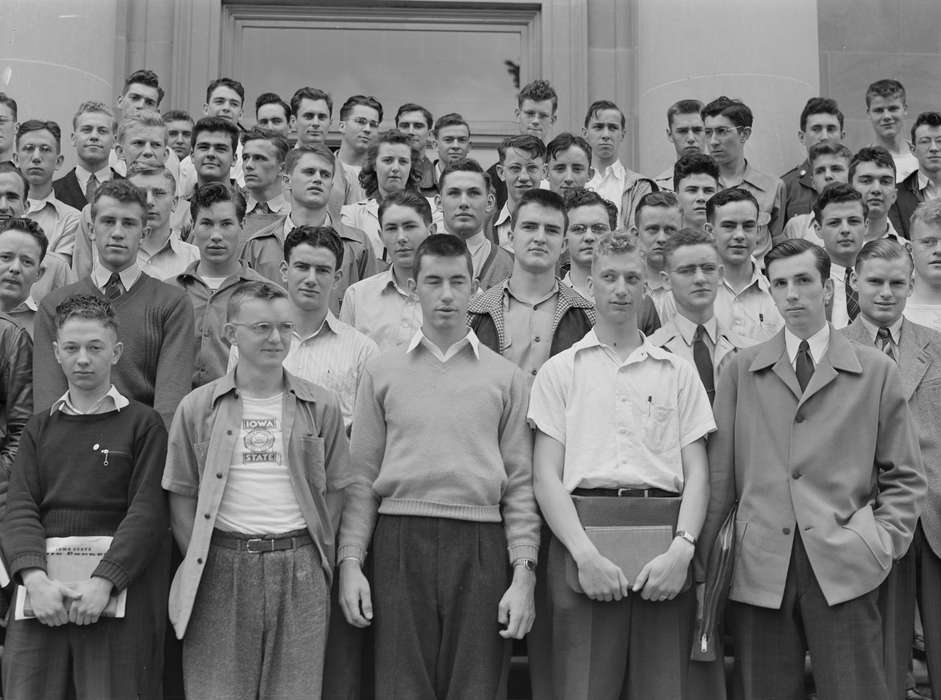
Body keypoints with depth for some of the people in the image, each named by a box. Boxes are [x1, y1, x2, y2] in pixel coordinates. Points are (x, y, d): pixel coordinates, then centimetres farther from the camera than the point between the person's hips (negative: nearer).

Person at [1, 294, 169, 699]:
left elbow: (147, 511, -5)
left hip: (117, 590, -3)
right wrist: (35, 577, -13)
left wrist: (103, 582, -17)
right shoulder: (39, 428, 15)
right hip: (42, 591, 3)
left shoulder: (143, 424, 4)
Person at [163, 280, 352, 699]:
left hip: (300, 571, 1)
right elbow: (181, 496, 6)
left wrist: (313, 557, 0)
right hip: (222, 569, 0)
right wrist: (198, 564, -2)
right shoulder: (197, 408, 4)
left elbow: (333, 491, 8)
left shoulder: (321, 407, 6)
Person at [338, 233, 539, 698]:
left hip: (481, 545, 0)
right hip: (400, 540, 0)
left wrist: (523, 574, -2)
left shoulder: (505, 376, 8)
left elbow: (520, 484, 6)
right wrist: (350, 562, 0)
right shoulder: (382, 372, 10)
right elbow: (361, 477, 8)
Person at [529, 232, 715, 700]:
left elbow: (697, 472, 9)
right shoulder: (560, 370, 10)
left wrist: (682, 548, -8)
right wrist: (585, 553, -11)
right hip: (584, 526, -1)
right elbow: (545, 476, 3)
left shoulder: (678, 372, 15)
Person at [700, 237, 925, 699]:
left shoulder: (877, 372, 10)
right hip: (759, 569, 1)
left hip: (843, 570, -1)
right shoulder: (740, 371, 11)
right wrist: (701, 554, 2)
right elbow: (719, 471, 7)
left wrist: (885, 541, -2)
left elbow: (903, 477, 11)